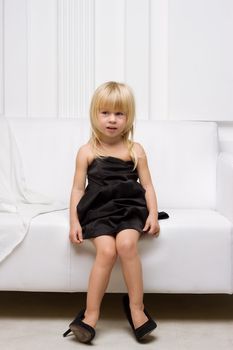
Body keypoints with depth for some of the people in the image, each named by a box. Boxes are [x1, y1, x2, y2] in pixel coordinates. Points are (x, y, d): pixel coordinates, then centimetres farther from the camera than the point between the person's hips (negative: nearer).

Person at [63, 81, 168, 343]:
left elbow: (147, 186, 9)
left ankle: (136, 306, -13)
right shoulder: (87, 152, 6)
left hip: (129, 208, 0)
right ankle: (91, 314, -13)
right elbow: (78, 188, 6)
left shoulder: (135, 150, 8)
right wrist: (74, 221, -3)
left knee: (126, 243, -29)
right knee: (106, 250, -25)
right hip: (99, 210, 0)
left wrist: (153, 214, -5)